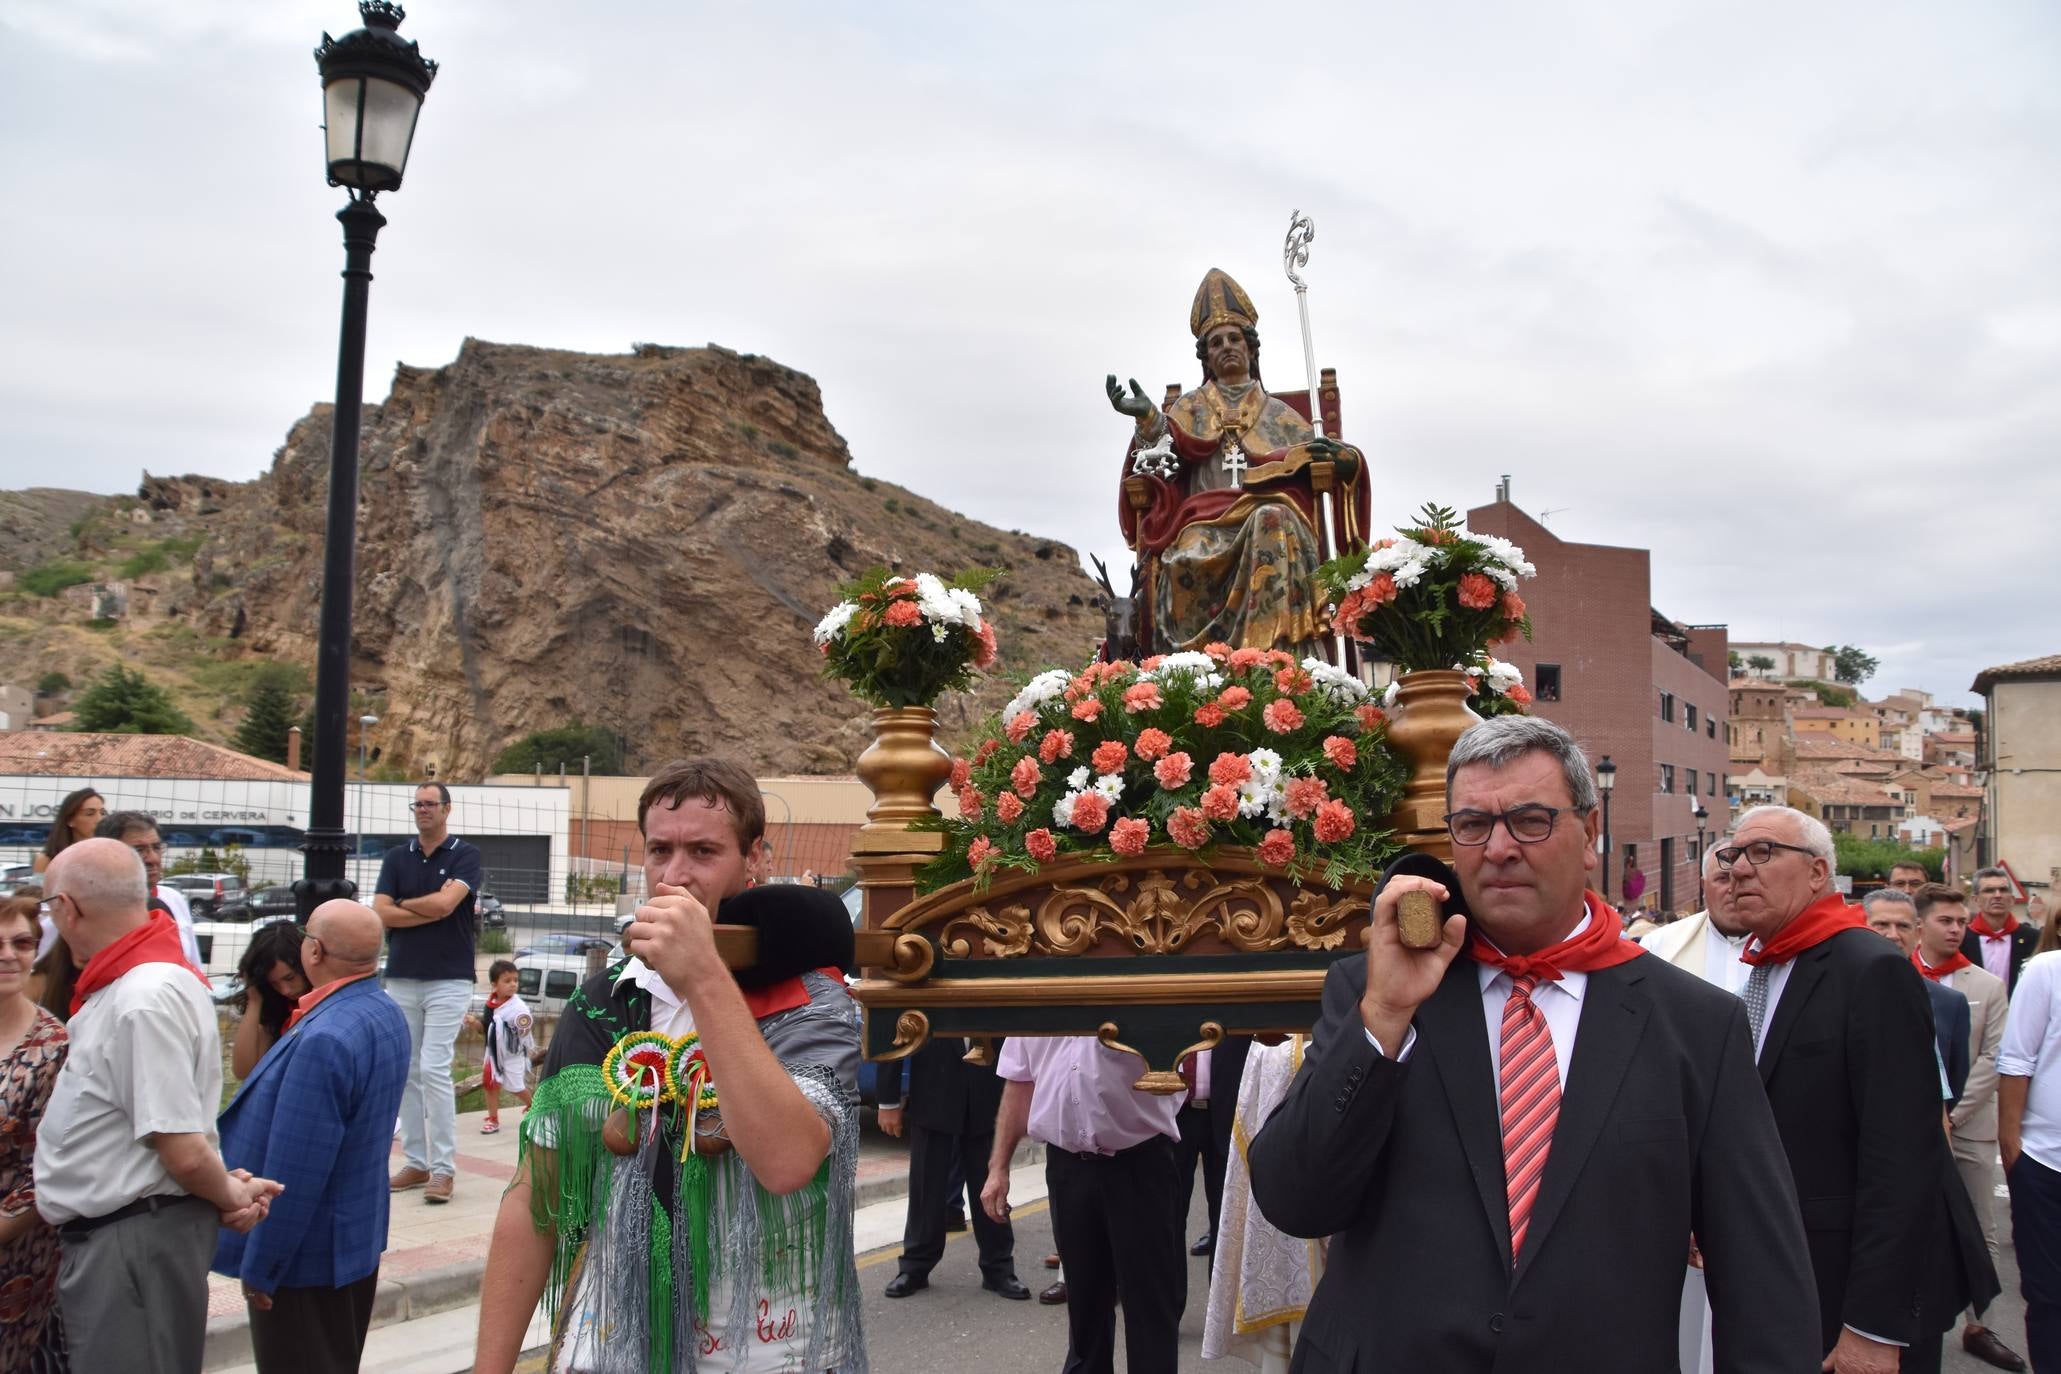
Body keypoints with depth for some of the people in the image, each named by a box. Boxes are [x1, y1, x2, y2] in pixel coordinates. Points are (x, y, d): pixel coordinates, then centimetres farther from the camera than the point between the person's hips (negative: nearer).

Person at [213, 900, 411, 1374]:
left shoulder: (325, 1039, -29)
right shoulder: (387, 1014, 0)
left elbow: (293, 1172, -26)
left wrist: (258, 1268, -17)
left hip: (308, 1255, -9)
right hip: (359, 1240, 9)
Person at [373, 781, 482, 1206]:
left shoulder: (465, 855, -1)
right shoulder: (397, 857, 11)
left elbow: (445, 903, -16)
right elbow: (381, 913, -1)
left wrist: (404, 903, -2)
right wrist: (432, 909, -9)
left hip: (449, 979, -5)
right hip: (401, 979, 5)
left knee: (434, 1069, -11)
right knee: (406, 1072, 7)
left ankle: (444, 1168, -6)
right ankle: (415, 1162, 16)